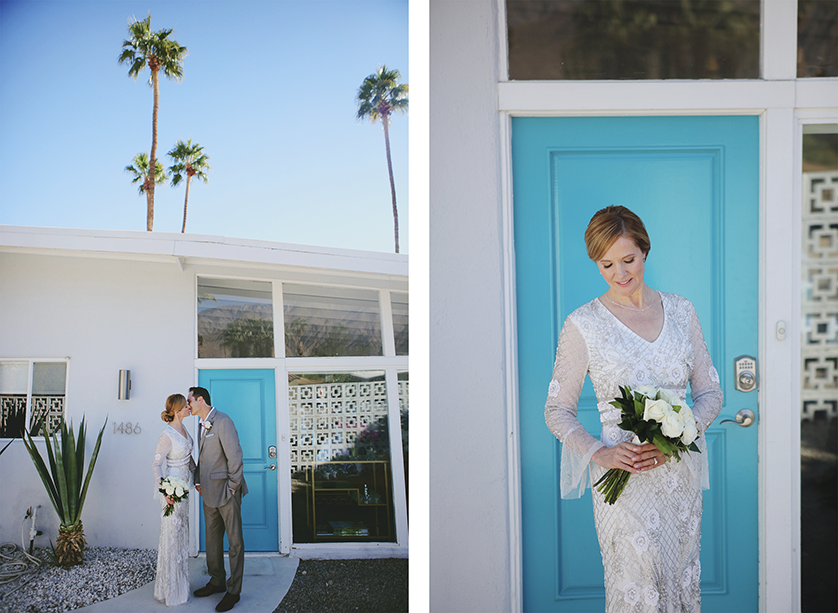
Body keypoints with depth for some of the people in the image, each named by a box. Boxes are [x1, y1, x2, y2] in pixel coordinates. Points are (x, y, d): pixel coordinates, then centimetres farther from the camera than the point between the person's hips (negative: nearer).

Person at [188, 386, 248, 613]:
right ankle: (217, 582, 30)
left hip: (226, 491, -9)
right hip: (209, 492, 9)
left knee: (234, 541, 0)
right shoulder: (203, 425, 13)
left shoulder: (222, 421, -16)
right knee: (212, 539, 17)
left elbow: (235, 455, -18)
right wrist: (198, 480, 11)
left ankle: (234, 590, 7)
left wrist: (233, 486, -15)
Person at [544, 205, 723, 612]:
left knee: (683, 579, 15)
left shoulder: (680, 311, 5)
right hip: (623, 477, -4)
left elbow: (710, 392, 7)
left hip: (680, 469, 4)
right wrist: (599, 453, -19)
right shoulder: (583, 325, -6)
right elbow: (557, 410, -3)